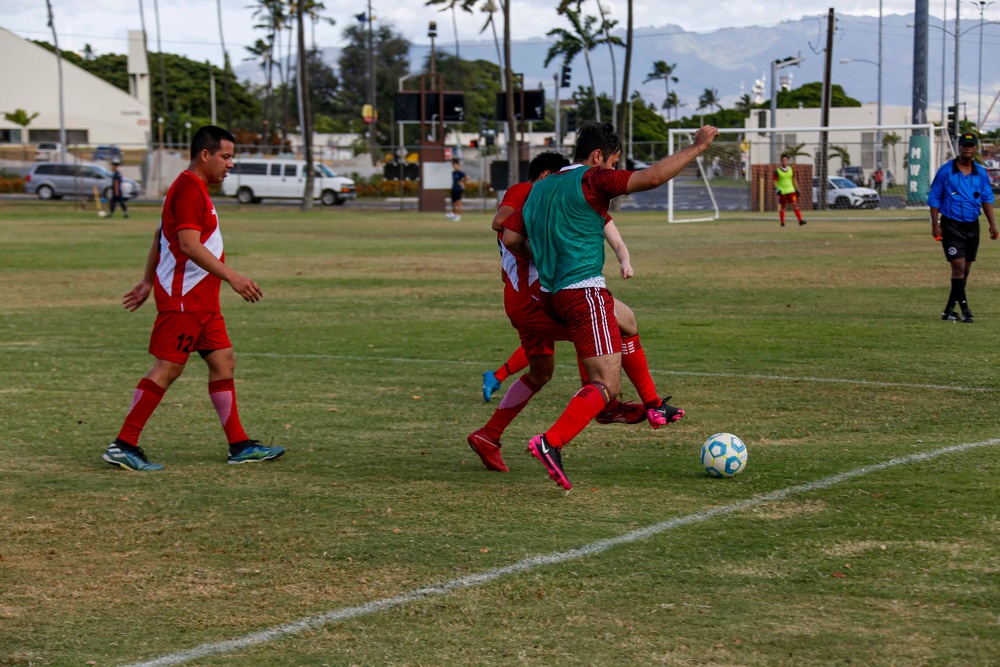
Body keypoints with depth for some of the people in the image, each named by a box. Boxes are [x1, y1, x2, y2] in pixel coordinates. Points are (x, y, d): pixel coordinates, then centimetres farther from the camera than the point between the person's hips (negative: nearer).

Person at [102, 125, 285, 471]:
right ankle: (123, 446, -6)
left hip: (201, 300, 11)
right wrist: (232, 276, -27)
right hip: (183, 298, -11)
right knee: (167, 368, -9)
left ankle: (239, 446, 11)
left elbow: (160, 237, 24)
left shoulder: (194, 188, 17)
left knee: (223, 361, 9)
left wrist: (148, 281, 29)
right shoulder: (189, 189, -15)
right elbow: (189, 244, -25)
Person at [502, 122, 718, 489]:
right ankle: (550, 442, -29)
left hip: (553, 293, 9)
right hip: (584, 292, -9)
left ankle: (653, 406, 40)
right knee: (606, 386, -12)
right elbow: (653, 177, -17)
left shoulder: (540, 188, 13)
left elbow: (508, 233, 14)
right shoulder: (592, 180, -9)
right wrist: (696, 147, -8)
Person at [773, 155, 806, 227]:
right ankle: (782, 222, 17)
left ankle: (800, 220, -15)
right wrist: (777, 189, -19)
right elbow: (775, 182, -4)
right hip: (782, 191, -2)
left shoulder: (791, 170, 8)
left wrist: (797, 189, 13)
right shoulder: (777, 171, -3)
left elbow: (794, 180, 16)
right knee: (783, 207, 5)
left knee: (795, 205, -10)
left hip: (791, 190, 2)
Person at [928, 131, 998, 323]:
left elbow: (987, 198, 11)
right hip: (951, 225, -5)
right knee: (958, 266, -13)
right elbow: (934, 198, -1)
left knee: (965, 269, 8)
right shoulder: (946, 171, -4)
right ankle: (964, 309, -13)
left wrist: (992, 224, 2)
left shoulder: (981, 173, 6)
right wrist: (935, 224, -8)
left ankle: (949, 310, 16)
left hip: (972, 226, 5)